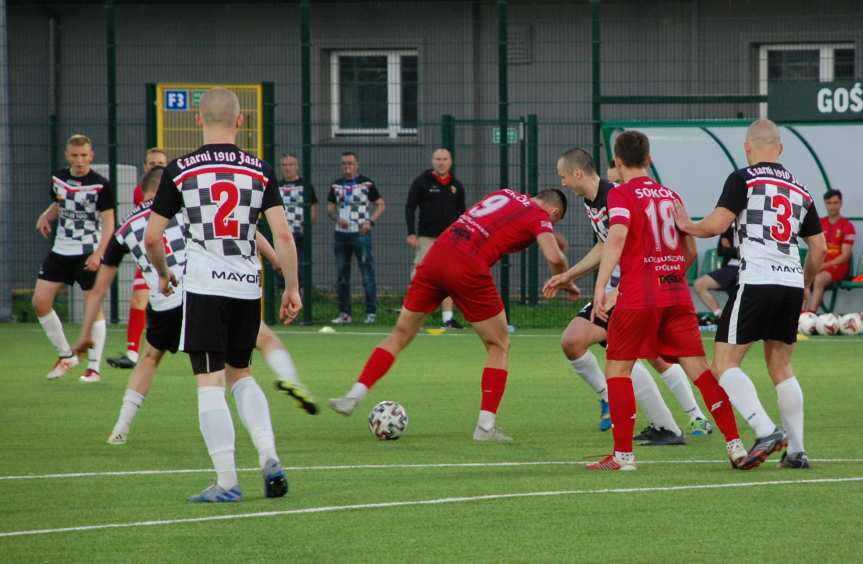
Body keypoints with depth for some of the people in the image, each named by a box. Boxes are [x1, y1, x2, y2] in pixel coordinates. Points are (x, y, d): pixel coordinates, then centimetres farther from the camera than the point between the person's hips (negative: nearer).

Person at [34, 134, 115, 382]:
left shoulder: (101, 185, -11)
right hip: (61, 250, 6)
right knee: (40, 302, 0)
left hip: (88, 253, -6)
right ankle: (66, 355, 15)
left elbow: (108, 222, -11)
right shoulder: (58, 178, 5)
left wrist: (98, 254, -23)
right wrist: (46, 215, 0)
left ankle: (94, 366, 5)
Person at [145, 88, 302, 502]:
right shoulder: (259, 171, 5)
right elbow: (282, 235, -2)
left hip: (203, 286, -3)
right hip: (248, 286, 3)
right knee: (240, 374, 20)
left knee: (210, 383, -2)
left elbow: (152, 238, 2)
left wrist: (163, 274, 21)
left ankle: (226, 481, -7)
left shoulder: (180, 171, 0)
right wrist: (292, 288, 7)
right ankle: (269, 458, 4)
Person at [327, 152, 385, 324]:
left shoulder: (366, 183, 1)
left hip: (361, 233, -4)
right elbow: (330, 207, 17)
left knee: (367, 273, -7)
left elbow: (381, 205, 3)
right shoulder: (336, 185, 12)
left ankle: (371, 312, -2)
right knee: (342, 276, 6)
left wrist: (371, 221, -11)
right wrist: (336, 218, -4)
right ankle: (344, 313, 13)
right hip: (341, 233, 4)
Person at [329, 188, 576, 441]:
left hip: (437, 253, 6)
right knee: (499, 346, 12)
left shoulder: (505, 194, 25)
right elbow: (554, 258, -7)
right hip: (469, 269, -6)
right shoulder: (539, 216, 7)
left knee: (400, 335, 17)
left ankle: (354, 395, 9)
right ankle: (486, 426, 5)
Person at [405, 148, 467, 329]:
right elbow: (410, 207, -2)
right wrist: (411, 233, -11)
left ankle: (447, 317, 5)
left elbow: (461, 213, 16)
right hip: (426, 237, -4)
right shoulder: (422, 182, -1)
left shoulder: (457, 186, 11)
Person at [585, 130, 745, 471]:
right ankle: (734, 443, -4)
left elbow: (616, 238, -19)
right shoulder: (670, 196, 15)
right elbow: (690, 251, 17)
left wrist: (600, 288, -22)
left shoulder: (621, 195, -2)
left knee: (617, 368, 6)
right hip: (677, 295, 5)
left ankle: (623, 454, 1)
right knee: (699, 368, 4)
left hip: (638, 296, -5)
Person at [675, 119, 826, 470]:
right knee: (781, 368, 17)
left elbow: (717, 224, -11)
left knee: (724, 363, -3)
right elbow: (819, 248, 21)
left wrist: (687, 226, 9)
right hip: (792, 283, 6)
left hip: (757, 281, -6)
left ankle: (766, 431, -20)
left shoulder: (743, 179, 0)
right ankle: (796, 451, 13)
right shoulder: (800, 190, 19)